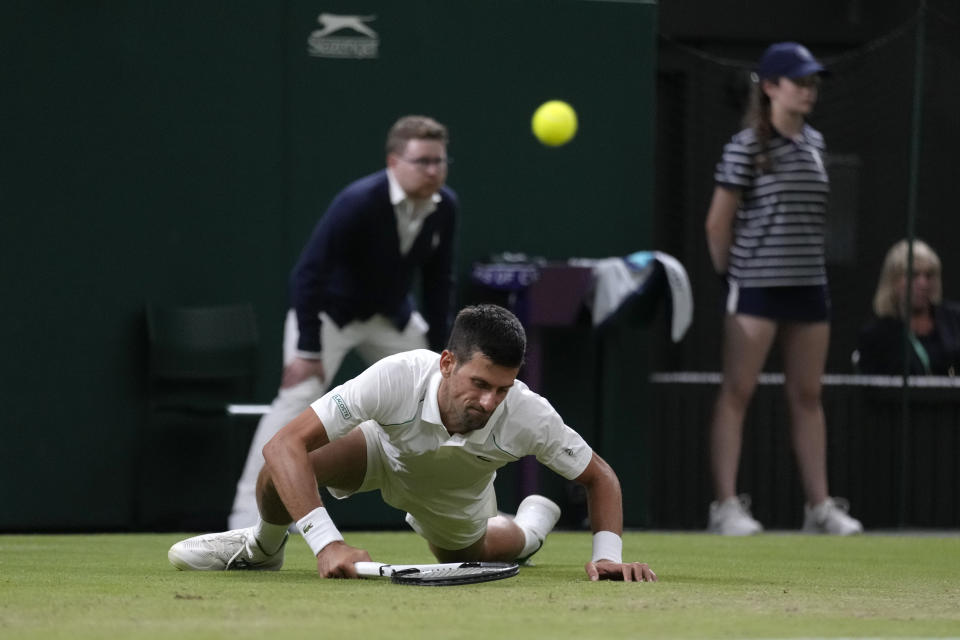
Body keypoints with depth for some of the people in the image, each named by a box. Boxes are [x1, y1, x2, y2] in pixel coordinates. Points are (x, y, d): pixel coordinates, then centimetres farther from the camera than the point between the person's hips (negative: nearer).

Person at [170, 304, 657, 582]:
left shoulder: (529, 417, -38)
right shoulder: (397, 378, -45)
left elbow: (599, 477, -19)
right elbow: (283, 445, -48)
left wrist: (608, 554, -36)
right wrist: (326, 543, -58)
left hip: (457, 498, 2)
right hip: (387, 452, -2)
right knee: (284, 470, -31)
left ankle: (531, 525, 60)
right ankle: (264, 548, 6)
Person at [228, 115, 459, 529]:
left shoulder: (445, 207, -11)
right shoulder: (358, 202, -30)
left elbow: (438, 281, 3)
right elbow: (308, 273, -28)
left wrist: (437, 350, 1)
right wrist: (308, 349, -29)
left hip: (392, 316, 7)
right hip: (329, 311, -7)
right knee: (298, 398, -23)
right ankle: (249, 514, -24)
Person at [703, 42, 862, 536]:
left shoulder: (814, 143, 12)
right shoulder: (746, 147, -7)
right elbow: (718, 222, -4)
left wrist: (807, 265, 13)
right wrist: (730, 273, 1)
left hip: (808, 286, 6)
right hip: (756, 286, -6)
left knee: (807, 396, 8)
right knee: (737, 393, -5)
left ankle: (819, 505, 11)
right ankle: (726, 505, -6)